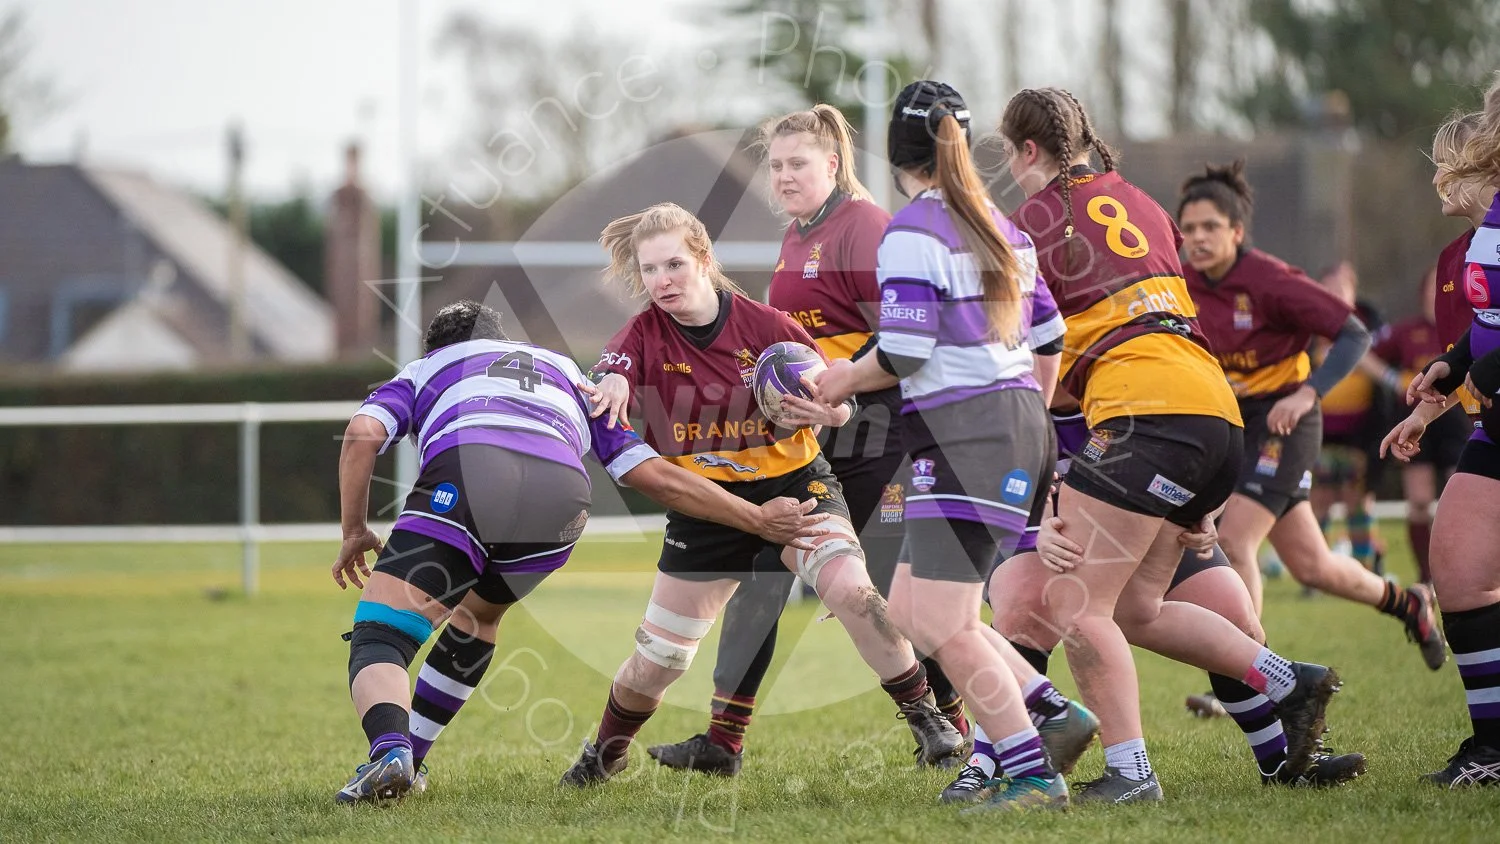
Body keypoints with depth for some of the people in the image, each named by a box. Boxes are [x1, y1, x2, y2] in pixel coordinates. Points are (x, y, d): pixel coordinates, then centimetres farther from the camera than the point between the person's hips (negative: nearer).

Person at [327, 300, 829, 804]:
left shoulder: (423, 370, 37)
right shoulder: (567, 373, 43)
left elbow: (363, 435, 14)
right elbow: (656, 476, 33)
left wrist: (355, 532, 23)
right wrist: (759, 521, 38)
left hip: (463, 473, -3)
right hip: (563, 493, 3)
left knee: (379, 639, -4)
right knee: (478, 613, 32)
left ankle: (389, 751, -35)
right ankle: (407, 762, 30)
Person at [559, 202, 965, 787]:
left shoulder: (765, 325, -13)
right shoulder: (645, 335, -8)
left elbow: (839, 404, -5)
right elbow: (606, 379, -28)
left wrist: (826, 411, -28)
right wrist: (612, 384, -51)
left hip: (794, 482, -2)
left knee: (850, 591, -29)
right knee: (656, 660, 4)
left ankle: (924, 714, -14)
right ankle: (605, 752, 33)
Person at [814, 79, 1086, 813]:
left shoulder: (911, 232, -10)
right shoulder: (995, 225, 16)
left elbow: (904, 353, -16)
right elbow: (1047, 333, 19)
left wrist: (847, 379, 3)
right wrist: (1029, 416, 31)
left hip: (967, 434, -9)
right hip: (1019, 425, 9)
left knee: (940, 626, -7)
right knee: (907, 611, 13)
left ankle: (1033, 775, -8)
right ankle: (1056, 712, 10)